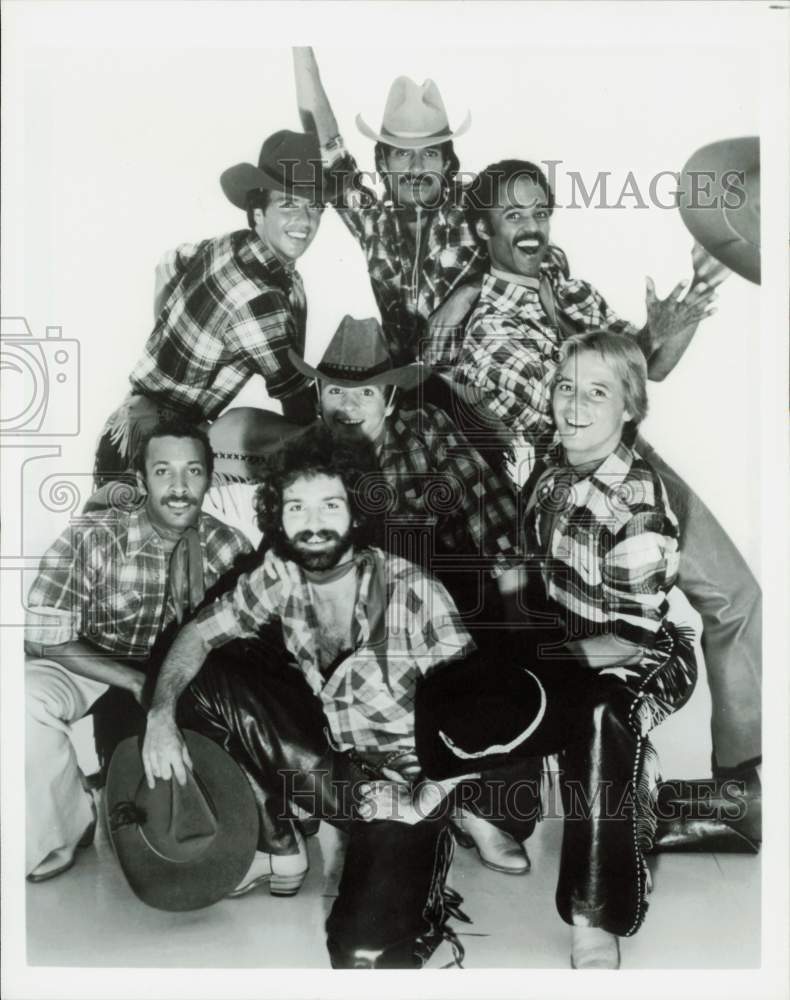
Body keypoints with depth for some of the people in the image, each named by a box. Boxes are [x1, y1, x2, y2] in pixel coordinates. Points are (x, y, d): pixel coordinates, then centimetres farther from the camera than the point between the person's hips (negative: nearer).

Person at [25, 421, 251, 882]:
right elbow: (45, 636, -20)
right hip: (93, 669, -1)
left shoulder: (228, 546, -16)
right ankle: (71, 827, -5)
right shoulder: (90, 537, -22)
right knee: (26, 698, -31)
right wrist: (136, 681, -29)